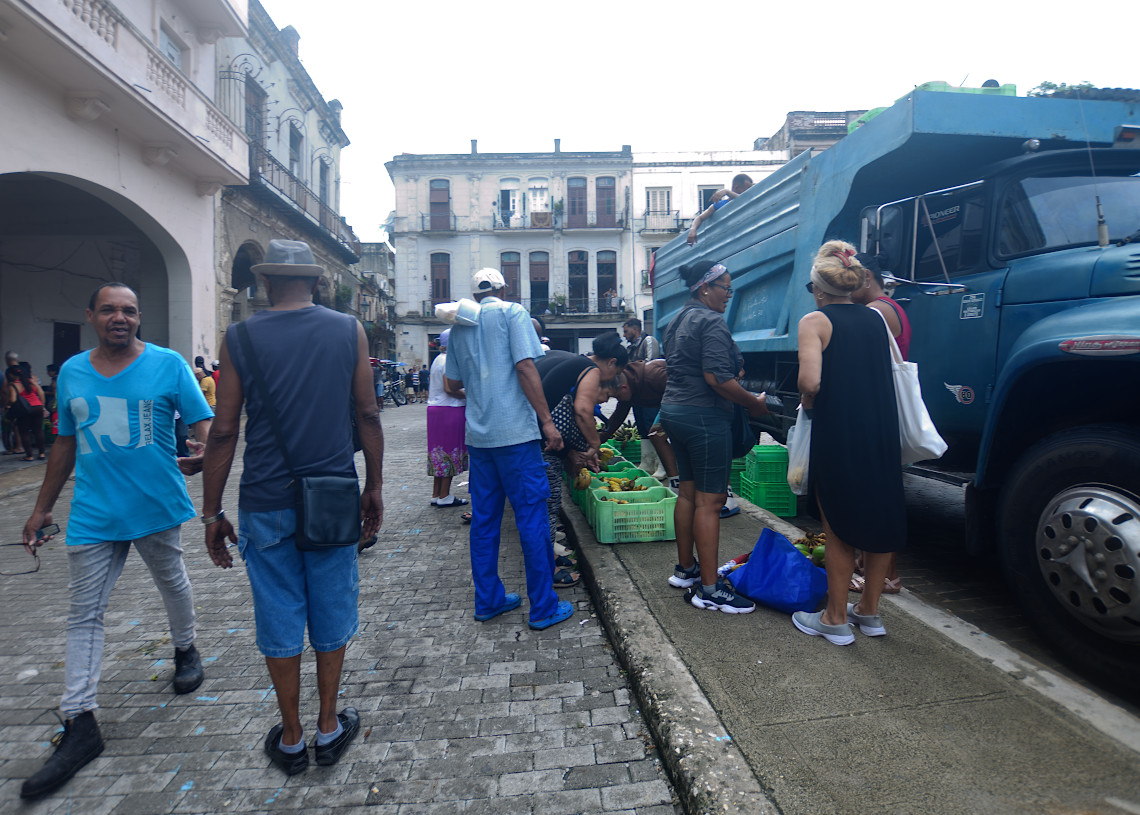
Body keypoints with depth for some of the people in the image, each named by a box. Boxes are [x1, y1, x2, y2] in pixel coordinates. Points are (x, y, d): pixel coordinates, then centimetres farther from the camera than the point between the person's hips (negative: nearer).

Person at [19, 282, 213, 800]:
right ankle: (79, 726, 15)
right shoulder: (71, 372, 7)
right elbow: (65, 444, 15)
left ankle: (185, 650, 43)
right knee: (84, 616, 6)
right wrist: (42, 508, 16)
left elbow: (204, 422, -9)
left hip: (158, 505, -3)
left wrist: (205, 452, -33)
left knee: (173, 584, 17)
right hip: (93, 514, 3)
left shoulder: (168, 364, -6)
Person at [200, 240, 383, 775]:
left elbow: (223, 431, -2)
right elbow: (368, 415, 0)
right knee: (331, 610, 14)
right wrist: (373, 488, 9)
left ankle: (291, 740, 29)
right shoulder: (349, 331, -1)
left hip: (265, 503, 0)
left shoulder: (240, 338, -3)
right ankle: (329, 729, 29)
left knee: (278, 616, 13)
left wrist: (211, 512, 6)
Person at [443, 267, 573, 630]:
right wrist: (547, 421, -12)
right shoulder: (512, 312, -2)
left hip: (477, 434, 6)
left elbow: (451, 385, 19)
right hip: (515, 431, -6)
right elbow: (525, 368, -13)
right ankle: (544, 607, 7)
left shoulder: (459, 325, 14)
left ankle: (488, 600, 22)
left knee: (484, 518, 12)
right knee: (531, 516, 0)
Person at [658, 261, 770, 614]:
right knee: (709, 500, -5)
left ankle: (685, 569, 28)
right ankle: (709, 588, 2)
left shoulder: (678, 320, 16)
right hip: (704, 417, -10)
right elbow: (717, 378, -22)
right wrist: (755, 403, -12)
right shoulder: (711, 322, -14)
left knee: (688, 491, 17)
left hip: (674, 410, 10)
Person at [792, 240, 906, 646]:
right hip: (882, 433, 6)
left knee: (838, 528, 6)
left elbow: (811, 381, -20)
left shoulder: (815, 321, -8)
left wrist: (807, 401, 0)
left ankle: (836, 619, 19)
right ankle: (869, 611, 31)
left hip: (838, 437, -6)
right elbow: (893, 375, 9)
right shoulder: (875, 319, 10)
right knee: (879, 518, 16)